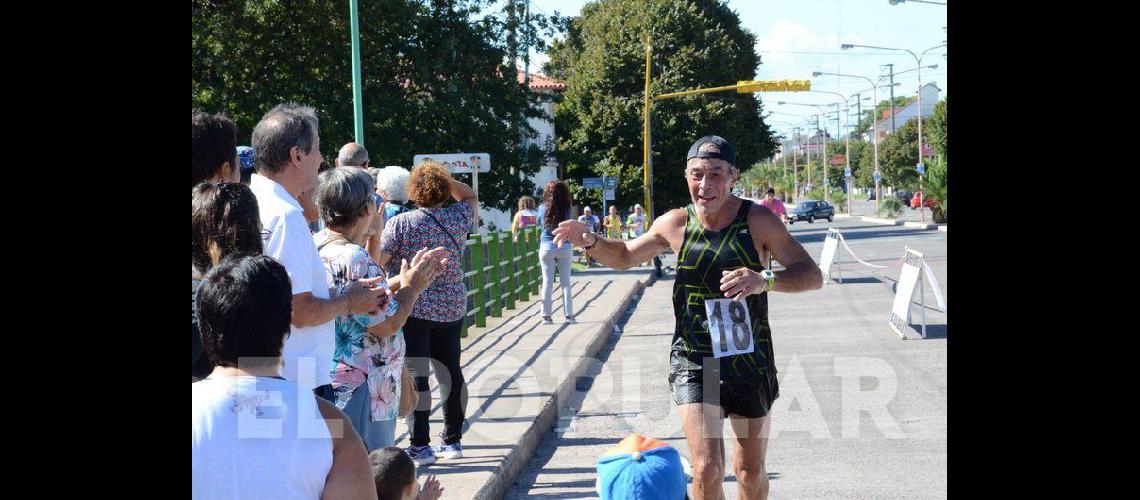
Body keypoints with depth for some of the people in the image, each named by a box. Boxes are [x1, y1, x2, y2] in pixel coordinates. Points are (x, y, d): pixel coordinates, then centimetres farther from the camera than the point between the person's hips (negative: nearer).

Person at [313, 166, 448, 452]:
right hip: (360, 394, -10)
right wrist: (411, 286, -5)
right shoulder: (354, 259, -23)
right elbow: (387, 324, -20)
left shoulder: (316, 245, 8)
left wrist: (404, 279, 16)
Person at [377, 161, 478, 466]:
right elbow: (470, 196, 23)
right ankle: (453, 441, 20)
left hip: (412, 308, -4)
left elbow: (377, 260, -14)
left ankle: (420, 447, -4)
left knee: (414, 375, -3)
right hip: (452, 308, 4)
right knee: (451, 371, 12)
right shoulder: (458, 218, 2)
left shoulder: (401, 223, -9)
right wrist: (445, 179, 13)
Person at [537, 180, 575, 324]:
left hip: (546, 249, 1)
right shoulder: (566, 210, -7)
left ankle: (546, 315, 2)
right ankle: (569, 315, 6)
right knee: (565, 282, 6)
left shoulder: (543, 208, -3)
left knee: (547, 282, 4)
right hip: (564, 248, -1)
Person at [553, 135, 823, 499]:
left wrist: (764, 280, -35)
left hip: (750, 360, 0)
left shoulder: (757, 220, -9)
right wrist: (589, 242, -6)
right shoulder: (676, 224, -2)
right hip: (693, 360, 0)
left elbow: (812, 276, -16)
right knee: (707, 470, -14)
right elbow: (623, 257, 15)